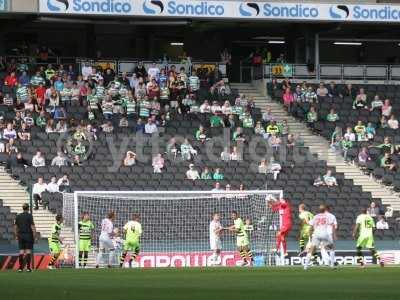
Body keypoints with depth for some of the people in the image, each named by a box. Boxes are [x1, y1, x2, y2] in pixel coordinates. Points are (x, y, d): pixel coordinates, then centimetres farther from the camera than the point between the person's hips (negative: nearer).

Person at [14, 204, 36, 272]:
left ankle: (20, 267, 1)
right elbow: (32, 227, -12)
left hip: (20, 236, 4)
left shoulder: (18, 216, 7)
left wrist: (16, 236, 18)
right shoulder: (29, 216, -8)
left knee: (21, 252, 5)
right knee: (28, 251, 0)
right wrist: (34, 236, -7)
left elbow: (15, 227, 10)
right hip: (28, 235, -4)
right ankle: (28, 267, -3)